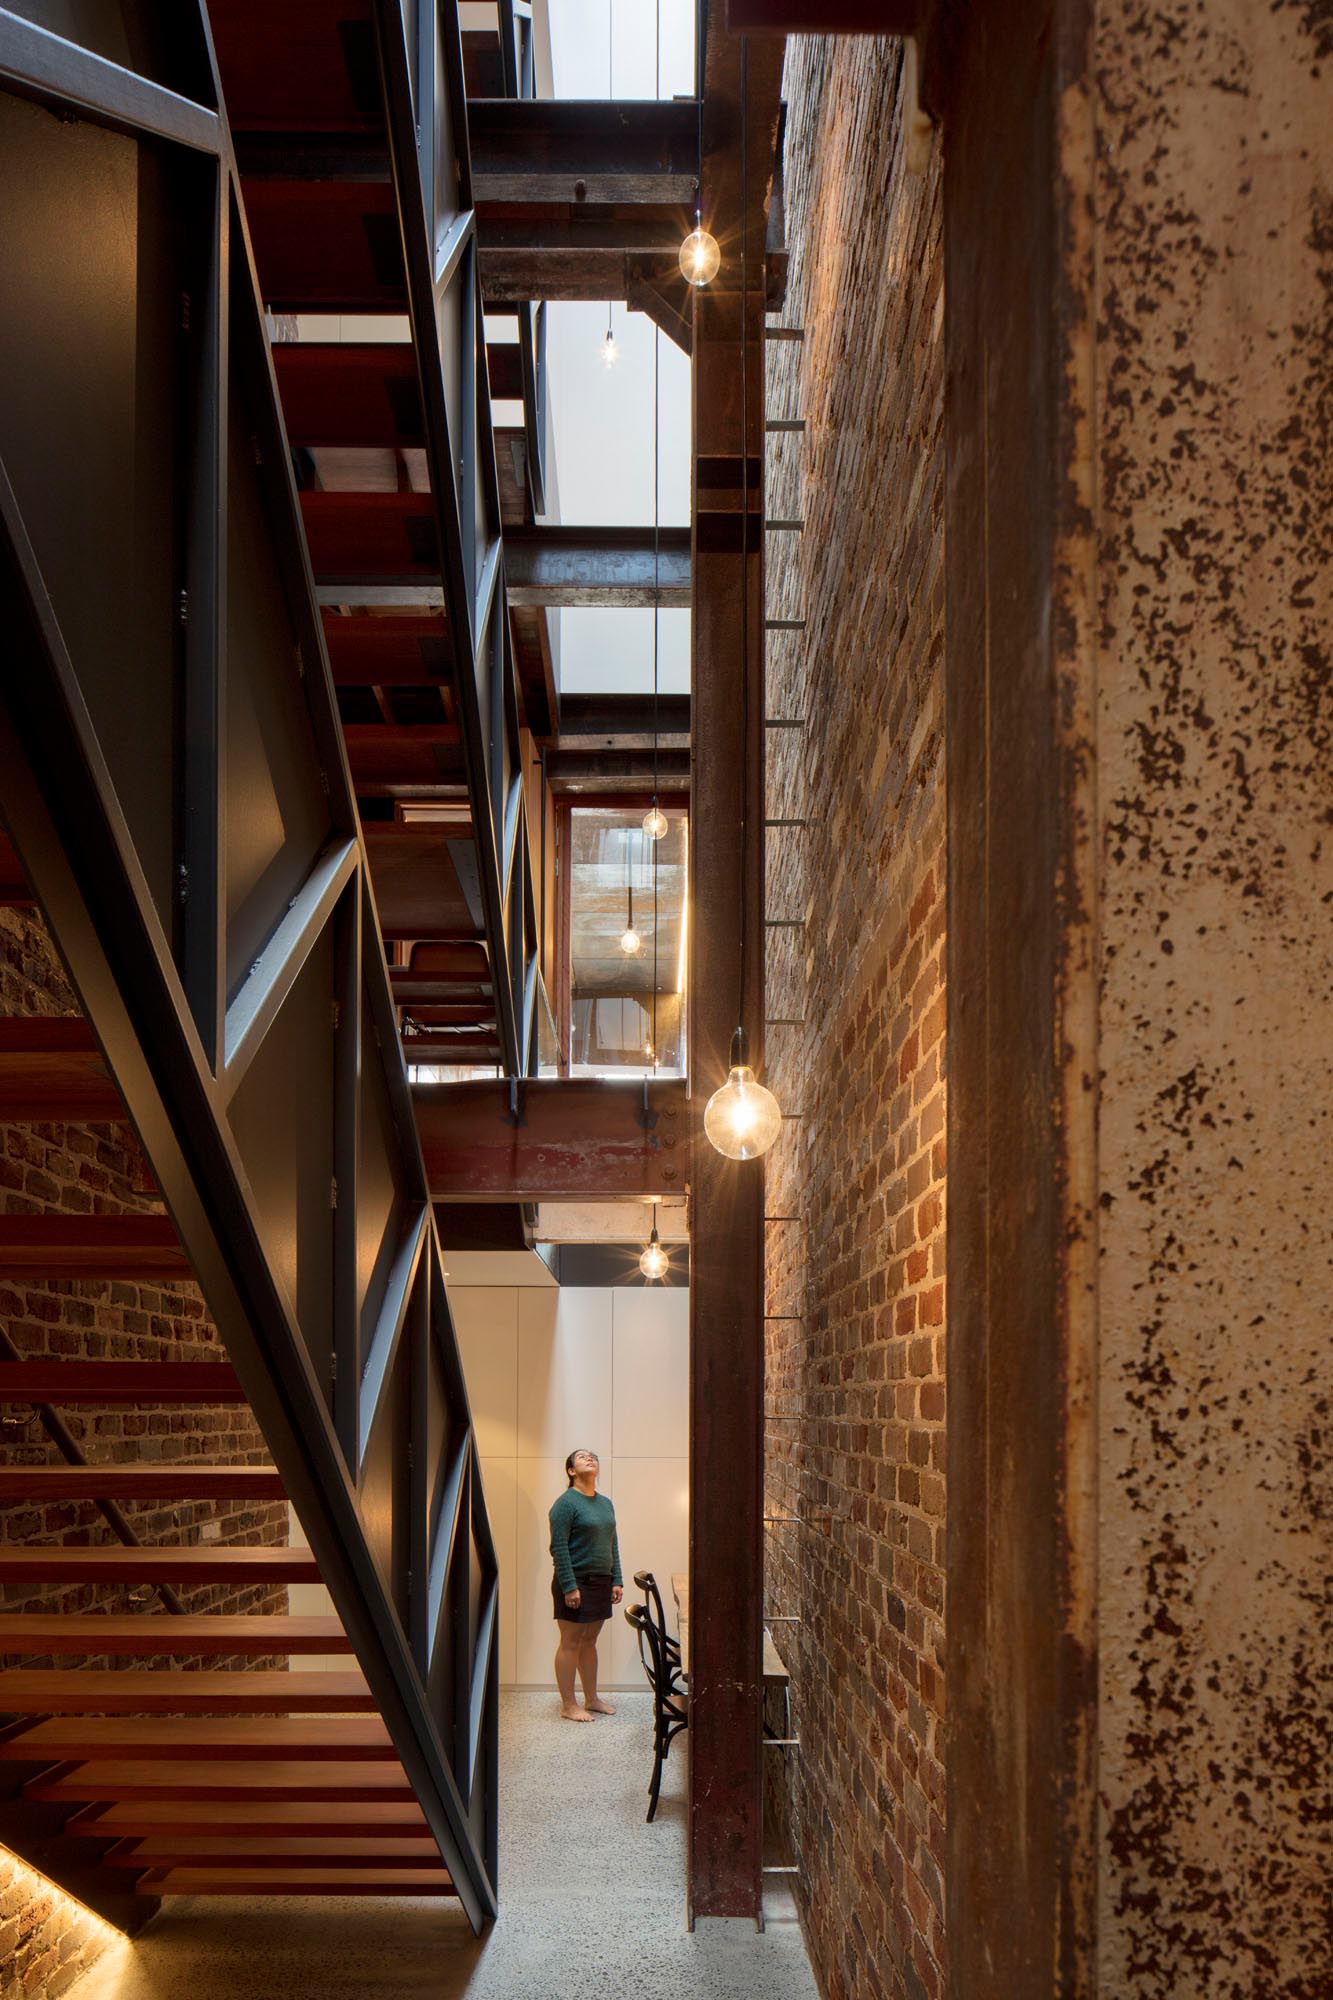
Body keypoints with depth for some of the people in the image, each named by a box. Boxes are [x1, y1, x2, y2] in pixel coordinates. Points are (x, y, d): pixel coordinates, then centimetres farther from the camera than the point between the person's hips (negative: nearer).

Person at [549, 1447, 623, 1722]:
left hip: (601, 1583, 7)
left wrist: (617, 1580, 9)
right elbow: (559, 1548, -15)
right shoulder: (566, 1503, -11)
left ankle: (592, 1699, 24)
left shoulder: (605, 1503, 12)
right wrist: (569, 1587, -19)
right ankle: (569, 1706, 5)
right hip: (575, 1583, -7)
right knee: (570, 1644, -1)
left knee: (589, 1642, 15)